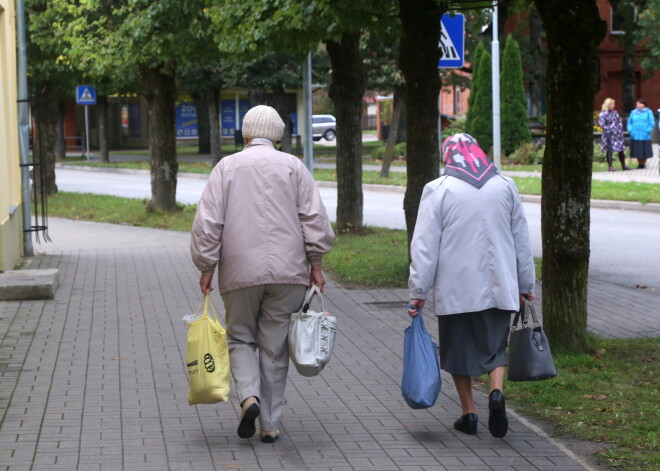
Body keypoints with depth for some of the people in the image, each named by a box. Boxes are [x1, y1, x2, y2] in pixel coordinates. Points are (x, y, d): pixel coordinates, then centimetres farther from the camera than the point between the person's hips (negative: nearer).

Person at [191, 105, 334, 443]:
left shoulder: (227, 167, 2)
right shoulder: (293, 167, 4)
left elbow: (207, 223, -3)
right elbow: (315, 219, -1)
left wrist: (206, 269, 3)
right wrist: (315, 264, 5)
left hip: (240, 273, -1)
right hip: (287, 273, 1)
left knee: (241, 339, 14)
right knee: (275, 347, 8)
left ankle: (249, 396, -11)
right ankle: (270, 424, 9)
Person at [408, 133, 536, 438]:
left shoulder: (438, 190, -5)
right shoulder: (505, 187, 7)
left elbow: (425, 244, -7)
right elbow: (522, 240, 13)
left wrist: (418, 290, -4)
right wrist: (526, 284, 21)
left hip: (455, 289, -2)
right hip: (499, 286, 2)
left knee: (458, 348, 11)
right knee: (496, 345, 11)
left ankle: (469, 413, 16)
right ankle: (497, 392, -15)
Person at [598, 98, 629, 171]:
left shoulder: (614, 112, 12)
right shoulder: (603, 114, -6)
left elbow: (619, 121, 18)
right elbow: (601, 124, -13)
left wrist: (620, 128, 2)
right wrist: (609, 129, -16)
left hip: (617, 134, 6)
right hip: (608, 135, -6)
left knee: (621, 150, 7)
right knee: (609, 150, -4)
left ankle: (623, 166, 14)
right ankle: (610, 166, 1)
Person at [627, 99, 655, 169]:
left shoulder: (648, 112, 2)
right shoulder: (633, 112, 10)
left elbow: (652, 123, -1)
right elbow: (629, 122, 12)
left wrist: (648, 131, -11)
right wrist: (630, 130, -3)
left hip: (645, 136, -2)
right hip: (635, 136, 2)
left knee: (644, 150, 1)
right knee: (637, 150, 3)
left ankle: (643, 163, 13)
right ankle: (639, 164, 14)